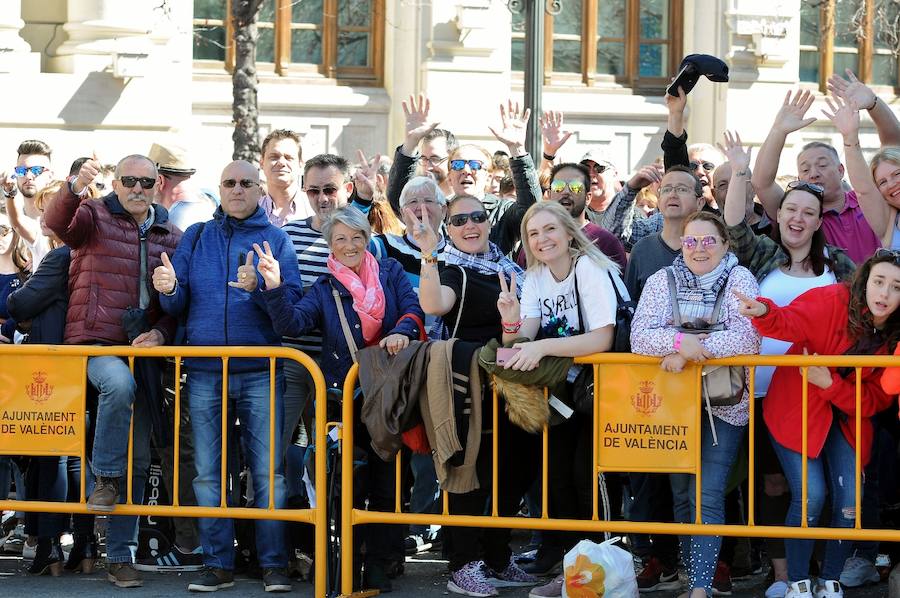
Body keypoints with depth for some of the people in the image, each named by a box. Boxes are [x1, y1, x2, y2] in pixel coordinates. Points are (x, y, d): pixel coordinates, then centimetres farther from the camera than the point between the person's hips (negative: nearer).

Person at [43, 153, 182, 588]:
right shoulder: (95, 217, 2)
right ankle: (105, 478, -17)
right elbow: (56, 223, -21)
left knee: (138, 457, 4)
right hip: (95, 341, -4)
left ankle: (119, 555, 11)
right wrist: (75, 188, -41)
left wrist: (160, 333, -10)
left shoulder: (172, 237, 11)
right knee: (120, 384, -38)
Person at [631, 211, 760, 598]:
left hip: (724, 404, -3)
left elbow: (748, 335, -17)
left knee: (708, 494, -12)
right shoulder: (663, 280, 3)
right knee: (681, 492, 8)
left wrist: (691, 351, -24)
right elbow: (639, 334, -8)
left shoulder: (739, 280, -3)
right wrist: (677, 341, -28)